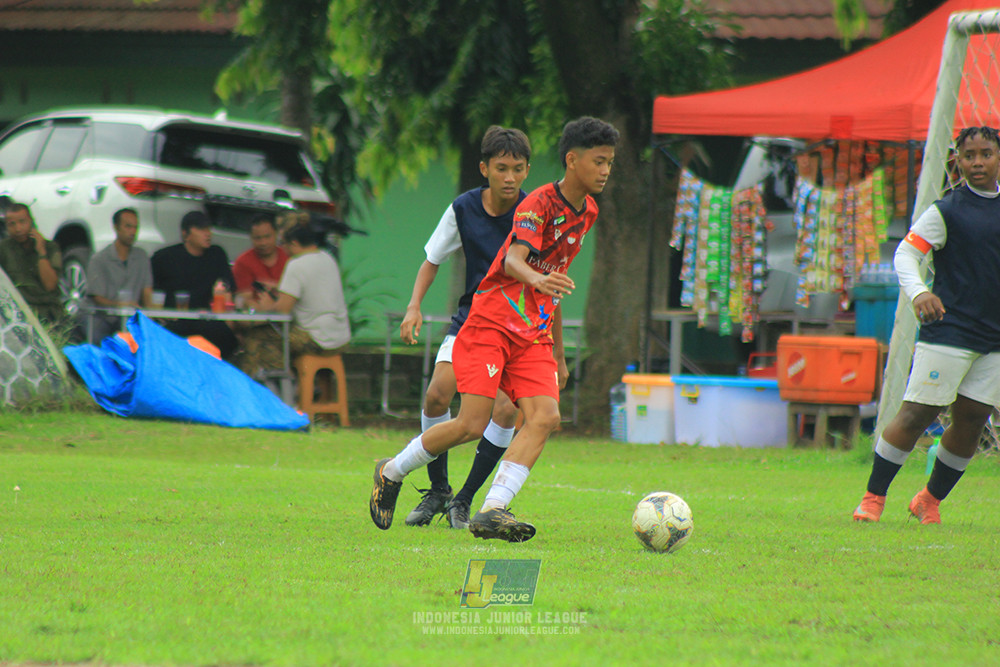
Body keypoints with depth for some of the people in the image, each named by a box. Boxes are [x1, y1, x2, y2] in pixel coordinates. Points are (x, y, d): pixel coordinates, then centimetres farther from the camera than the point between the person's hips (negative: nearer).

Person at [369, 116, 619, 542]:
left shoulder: (587, 211, 12)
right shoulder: (539, 204, -13)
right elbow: (514, 259, -30)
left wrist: (557, 354, 28)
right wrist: (536, 279, -54)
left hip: (535, 335, 7)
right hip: (491, 323, -7)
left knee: (544, 416, -16)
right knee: (472, 424, -13)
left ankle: (492, 511, -23)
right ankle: (391, 473, 11)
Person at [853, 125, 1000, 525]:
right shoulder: (946, 211, -6)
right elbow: (906, 252, -11)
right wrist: (918, 292, -29)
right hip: (948, 332, -5)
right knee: (917, 413, -9)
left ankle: (930, 500, 20)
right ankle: (873, 497, 0)